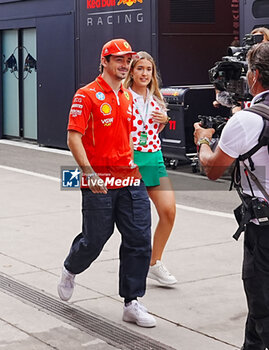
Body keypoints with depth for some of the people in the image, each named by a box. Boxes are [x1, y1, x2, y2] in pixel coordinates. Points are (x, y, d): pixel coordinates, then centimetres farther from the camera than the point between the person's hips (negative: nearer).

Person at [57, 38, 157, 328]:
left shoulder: (128, 96, 14)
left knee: (139, 240, 0)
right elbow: (73, 138, -13)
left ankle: (132, 304, 9)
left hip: (130, 180, 6)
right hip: (99, 183, -6)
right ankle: (70, 270, 39)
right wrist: (90, 174, -20)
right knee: (94, 240, 6)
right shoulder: (88, 95, -7)